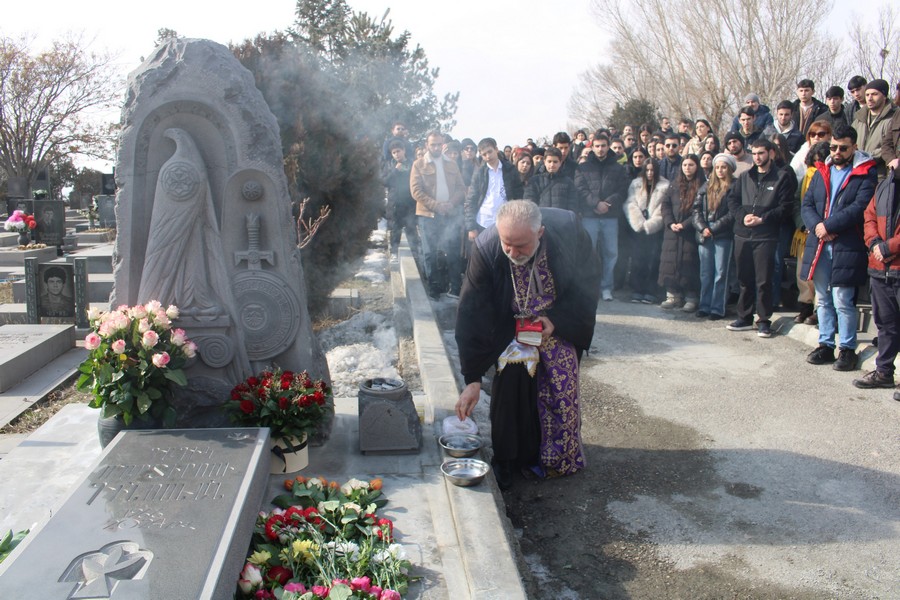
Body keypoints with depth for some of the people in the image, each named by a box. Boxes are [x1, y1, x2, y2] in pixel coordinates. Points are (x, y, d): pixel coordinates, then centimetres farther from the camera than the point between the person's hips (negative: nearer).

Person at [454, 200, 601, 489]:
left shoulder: (568, 231, -30)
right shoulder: (486, 249, -31)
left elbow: (589, 280, -10)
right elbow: (472, 314, -27)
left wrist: (557, 320, -20)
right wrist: (473, 379, -27)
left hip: (559, 322, 1)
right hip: (512, 327, -1)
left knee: (562, 389, 1)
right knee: (511, 384, -12)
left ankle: (557, 458, 24)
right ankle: (508, 462, 7)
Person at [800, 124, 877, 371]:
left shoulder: (866, 173, -1)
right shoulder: (821, 172, 16)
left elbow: (860, 208, -13)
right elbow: (807, 205, 9)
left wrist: (828, 225, -16)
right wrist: (816, 225, -9)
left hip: (847, 247, -5)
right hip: (819, 246, 6)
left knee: (842, 300, -6)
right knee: (823, 300, 11)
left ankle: (847, 348, 6)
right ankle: (826, 345, 20)